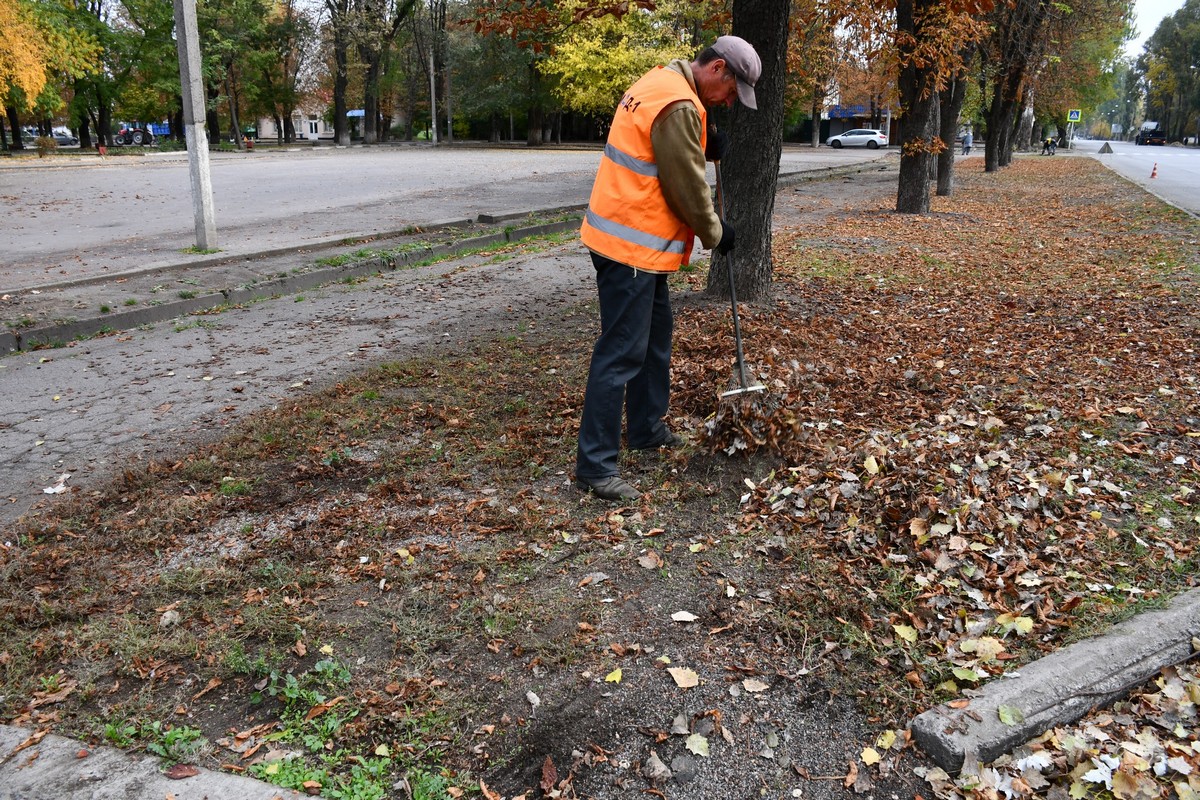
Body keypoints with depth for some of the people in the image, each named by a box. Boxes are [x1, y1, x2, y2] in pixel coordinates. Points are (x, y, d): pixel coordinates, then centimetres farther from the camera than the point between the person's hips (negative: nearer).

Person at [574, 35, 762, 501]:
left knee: (655, 336, 20)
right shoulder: (679, 105, -18)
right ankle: (595, 466, -3)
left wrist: (705, 149, 3)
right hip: (632, 244, -11)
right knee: (621, 352, -9)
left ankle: (647, 429, 34)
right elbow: (687, 189, -15)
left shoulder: (663, 83, 15)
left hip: (633, 237, 11)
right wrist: (714, 234, 1)